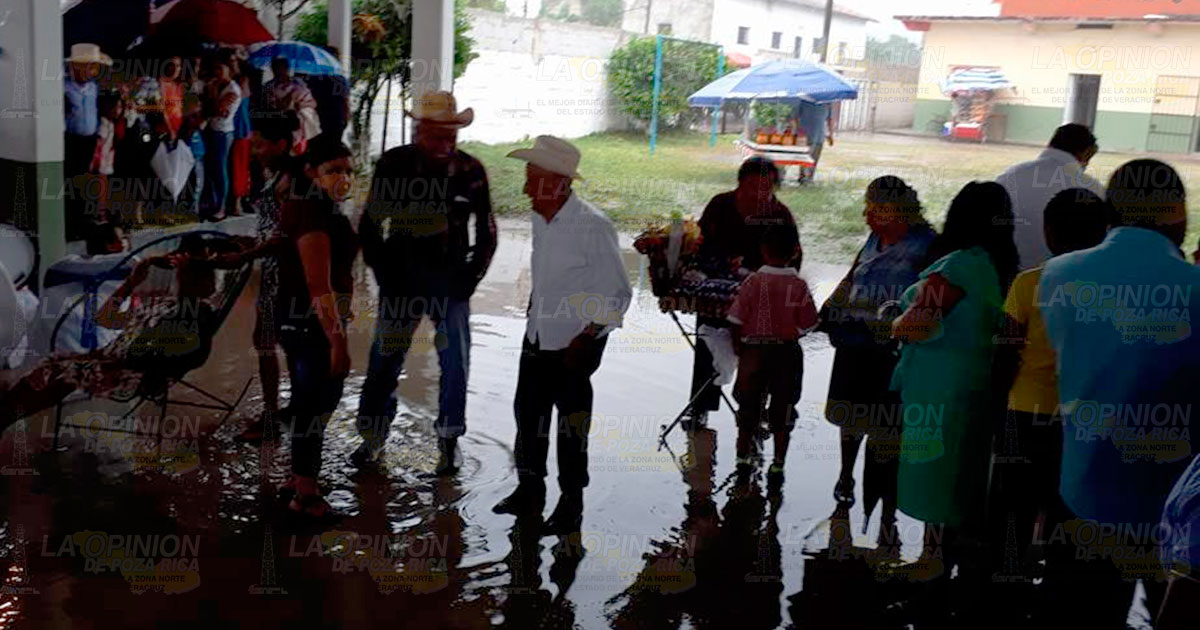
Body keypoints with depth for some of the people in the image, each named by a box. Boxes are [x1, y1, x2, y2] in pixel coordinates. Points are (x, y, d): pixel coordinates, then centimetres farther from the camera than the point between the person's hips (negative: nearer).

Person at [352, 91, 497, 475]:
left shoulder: (470, 171, -3)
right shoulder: (393, 163, -3)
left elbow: (487, 232, 7)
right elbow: (370, 225, 5)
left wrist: (470, 277, 0)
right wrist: (384, 273, -1)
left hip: (451, 283, 0)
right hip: (401, 281, 0)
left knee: (455, 362, 4)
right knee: (385, 358, 5)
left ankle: (449, 437, 22)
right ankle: (373, 436, 22)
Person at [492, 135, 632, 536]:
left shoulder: (593, 226, -20)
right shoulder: (541, 221, 3)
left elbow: (617, 293, -16)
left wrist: (584, 340, -18)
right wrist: (533, 319, 16)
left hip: (575, 345, -7)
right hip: (538, 339, 7)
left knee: (571, 427, 5)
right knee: (528, 414, 17)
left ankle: (571, 507, 21)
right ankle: (529, 493, 34)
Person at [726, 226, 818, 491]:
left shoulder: (753, 281, -10)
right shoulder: (799, 285, -9)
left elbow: (737, 322, -8)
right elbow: (806, 325, -6)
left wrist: (738, 347, 7)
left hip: (754, 351, 0)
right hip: (787, 353, 0)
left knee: (748, 407, 14)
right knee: (782, 411, 11)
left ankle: (743, 460, 22)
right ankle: (777, 466, 14)